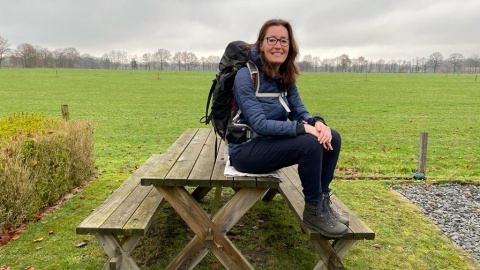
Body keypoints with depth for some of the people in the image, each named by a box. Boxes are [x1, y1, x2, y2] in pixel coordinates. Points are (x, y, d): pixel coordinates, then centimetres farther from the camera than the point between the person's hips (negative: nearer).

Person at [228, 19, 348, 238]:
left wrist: (317, 122, -20)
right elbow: (259, 124, -25)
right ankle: (313, 211, -9)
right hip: (246, 150, -7)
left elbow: (299, 111, 3)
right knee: (310, 144, -27)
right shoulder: (246, 76, -18)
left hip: (272, 143, 7)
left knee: (332, 138, -9)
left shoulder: (286, 77, 5)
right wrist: (304, 128, -31)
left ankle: (322, 201, 1)